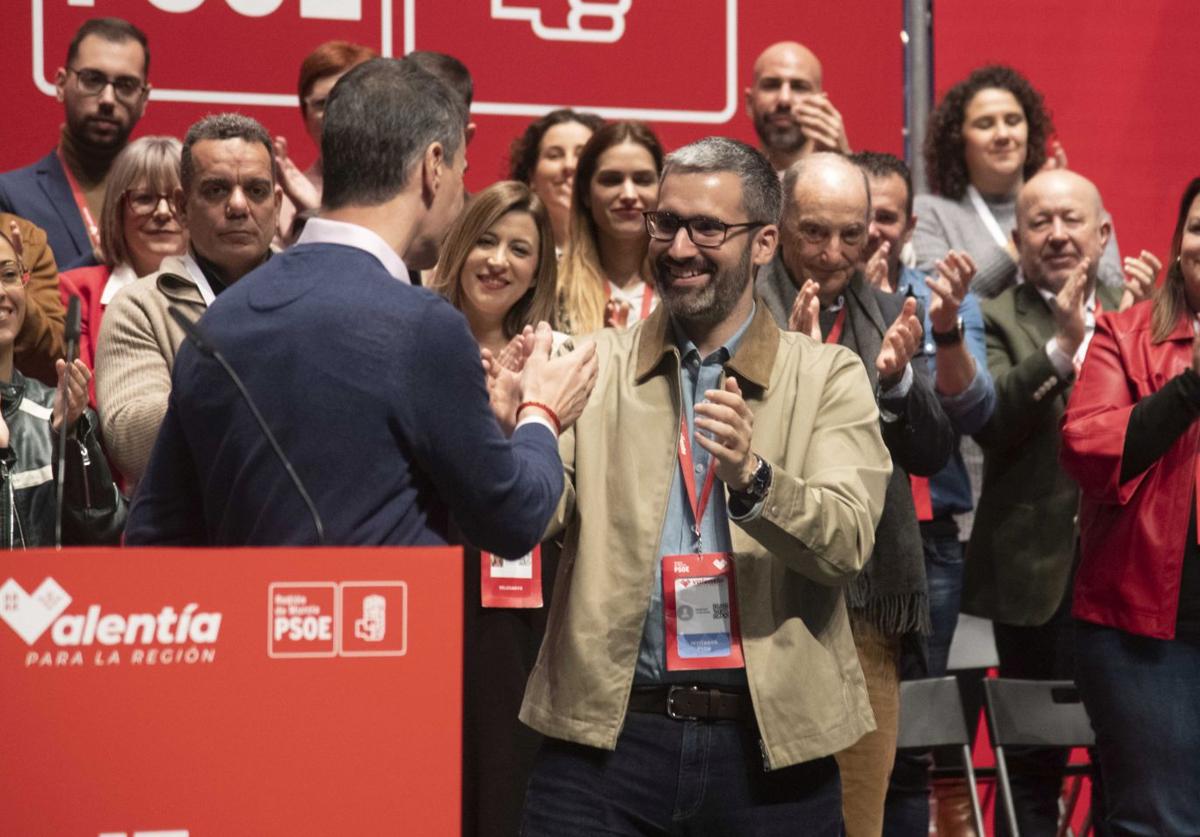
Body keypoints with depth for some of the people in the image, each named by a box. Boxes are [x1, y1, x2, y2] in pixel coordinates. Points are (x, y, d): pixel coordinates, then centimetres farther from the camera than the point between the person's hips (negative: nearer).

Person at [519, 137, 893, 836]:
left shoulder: (829, 377, 5)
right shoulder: (598, 366, 8)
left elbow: (849, 541, -8)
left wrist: (752, 478, -26)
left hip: (769, 742, 0)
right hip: (611, 732, 0)